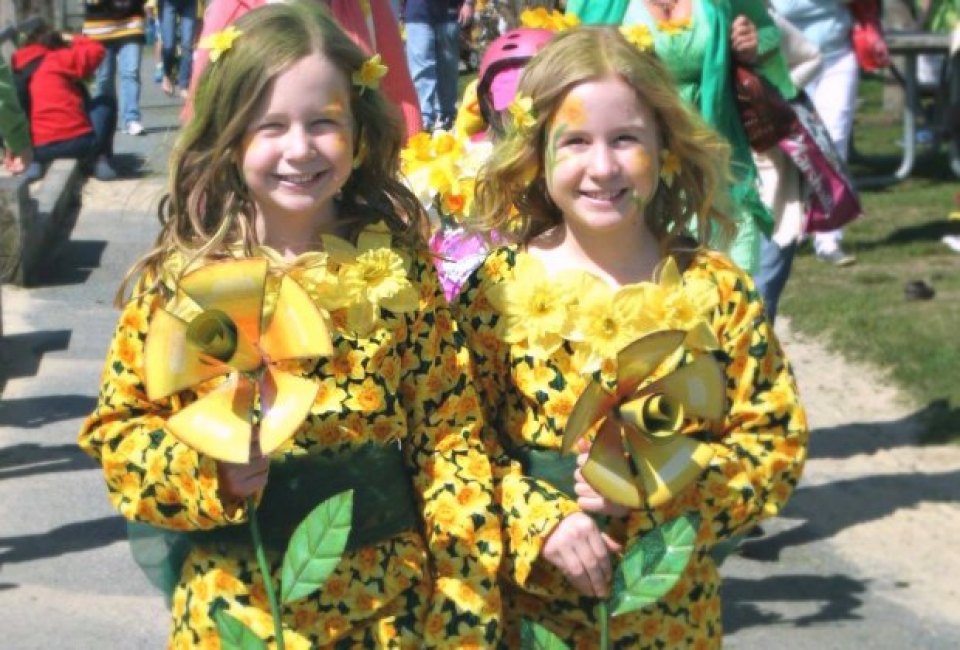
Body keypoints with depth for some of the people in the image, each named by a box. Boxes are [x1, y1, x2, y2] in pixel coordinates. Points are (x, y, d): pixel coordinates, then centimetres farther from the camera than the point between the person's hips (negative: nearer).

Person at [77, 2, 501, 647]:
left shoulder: (399, 264, -5)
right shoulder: (183, 277, -6)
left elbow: (449, 437, -4)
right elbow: (116, 427, 0)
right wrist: (206, 471, -19)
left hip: (389, 597, 0)